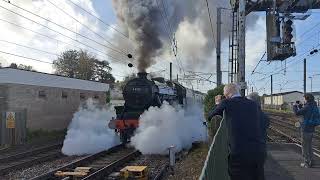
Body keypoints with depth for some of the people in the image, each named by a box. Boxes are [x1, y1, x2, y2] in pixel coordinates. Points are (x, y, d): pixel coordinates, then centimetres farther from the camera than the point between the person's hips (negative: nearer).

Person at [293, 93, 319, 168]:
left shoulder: (307, 107, -19)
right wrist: (299, 107, 18)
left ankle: (306, 163, 8)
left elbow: (297, 113, -16)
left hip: (305, 130, -8)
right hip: (311, 129, 8)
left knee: (305, 146, 2)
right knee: (309, 146, 18)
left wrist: (295, 106, 0)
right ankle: (310, 162, 24)